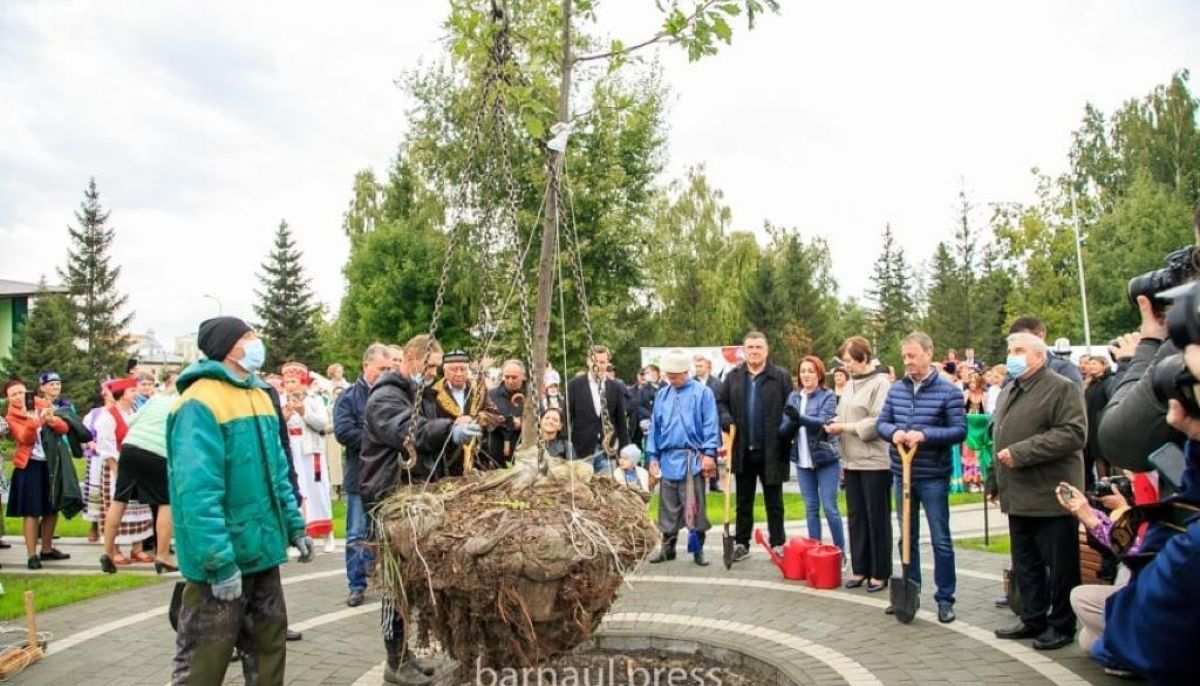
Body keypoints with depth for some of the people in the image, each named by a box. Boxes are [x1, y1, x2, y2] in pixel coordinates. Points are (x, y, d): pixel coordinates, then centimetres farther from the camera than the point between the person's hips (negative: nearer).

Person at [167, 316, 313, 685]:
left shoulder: (259, 395, 11)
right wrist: (220, 561, -26)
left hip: (262, 550, 8)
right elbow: (198, 490, -24)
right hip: (221, 560, -8)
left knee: (269, 647, 18)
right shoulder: (200, 403, -18)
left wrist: (294, 526, 13)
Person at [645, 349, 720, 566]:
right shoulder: (662, 395, 9)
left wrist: (709, 453, -13)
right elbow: (654, 427, 11)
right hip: (668, 459, 4)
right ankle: (667, 547, 22)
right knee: (668, 507, 11)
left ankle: (698, 549, 13)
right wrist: (652, 456, 8)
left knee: (695, 507, 3)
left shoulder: (702, 393, -4)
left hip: (692, 459, -4)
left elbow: (711, 425, -7)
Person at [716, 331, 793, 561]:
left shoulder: (781, 377, -3)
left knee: (774, 502, 9)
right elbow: (721, 402, 11)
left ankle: (778, 545, 17)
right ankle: (741, 543, 22)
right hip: (743, 450, 3)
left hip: (771, 451, -2)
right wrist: (726, 418, -9)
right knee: (744, 501, 13)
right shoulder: (733, 376, 6)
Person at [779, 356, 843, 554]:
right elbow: (783, 431, 5)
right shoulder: (793, 397, 9)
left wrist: (799, 418, -35)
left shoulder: (828, 396, -4)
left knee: (830, 507, -3)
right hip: (802, 461, 4)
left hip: (826, 459, -4)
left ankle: (840, 552, 10)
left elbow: (823, 422, -20)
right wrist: (792, 422, -16)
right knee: (811, 508, 10)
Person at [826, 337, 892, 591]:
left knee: (877, 518, 3)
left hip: (875, 462, -7)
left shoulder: (880, 383, -11)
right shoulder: (851, 383, 12)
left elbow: (878, 424, -18)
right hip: (853, 461, 7)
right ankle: (860, 569, 22)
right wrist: (835, 425, -2)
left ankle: (880, 573, 14)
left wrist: (845, 427, -15)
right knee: (856, 517, 12)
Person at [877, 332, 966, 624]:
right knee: (907, 537, 15)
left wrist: (925, 435, -25)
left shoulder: (949, 391, -8)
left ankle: (945, 599, 16)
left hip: (934, 477, -4)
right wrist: (893, 432, -15)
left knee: (941, 540, 4)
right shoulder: (896, 389, 5)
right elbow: (881, 423, 7)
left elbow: (959, 431, -12)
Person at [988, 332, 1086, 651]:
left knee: (1059, 565, 3)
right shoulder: (1009, 392, 18)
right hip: (1019, 496, 8)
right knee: (1025, 564, 15)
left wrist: (1021, 453, -22)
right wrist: (997, 481, 19)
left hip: (1050, 496, -8)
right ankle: (1033, 619, 26)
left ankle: (1061, 625, 16)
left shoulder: (1061, 388, -9)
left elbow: (1073, 433, -21)